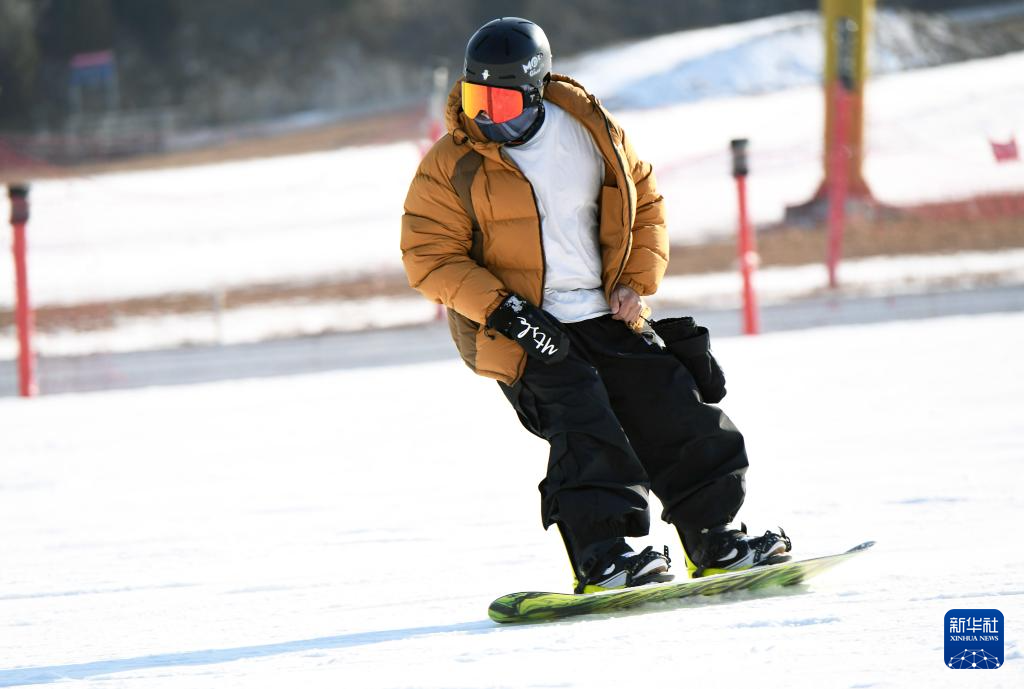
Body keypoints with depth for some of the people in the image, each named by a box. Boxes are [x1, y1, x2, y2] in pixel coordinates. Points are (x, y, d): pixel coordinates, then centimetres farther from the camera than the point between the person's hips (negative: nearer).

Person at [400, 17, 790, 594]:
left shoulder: (592, 132, 1)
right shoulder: (452, 166, -8)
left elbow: (645, 204, 14)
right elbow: (430, 255, -9)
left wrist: (636, 282, 1)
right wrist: (503, 309, -20)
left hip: (603, 317, 5)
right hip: (522, 331, -4)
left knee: (678, 414, 5)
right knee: (586, 427, -23)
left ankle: (714, 542, 19)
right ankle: (599, 559, -23)